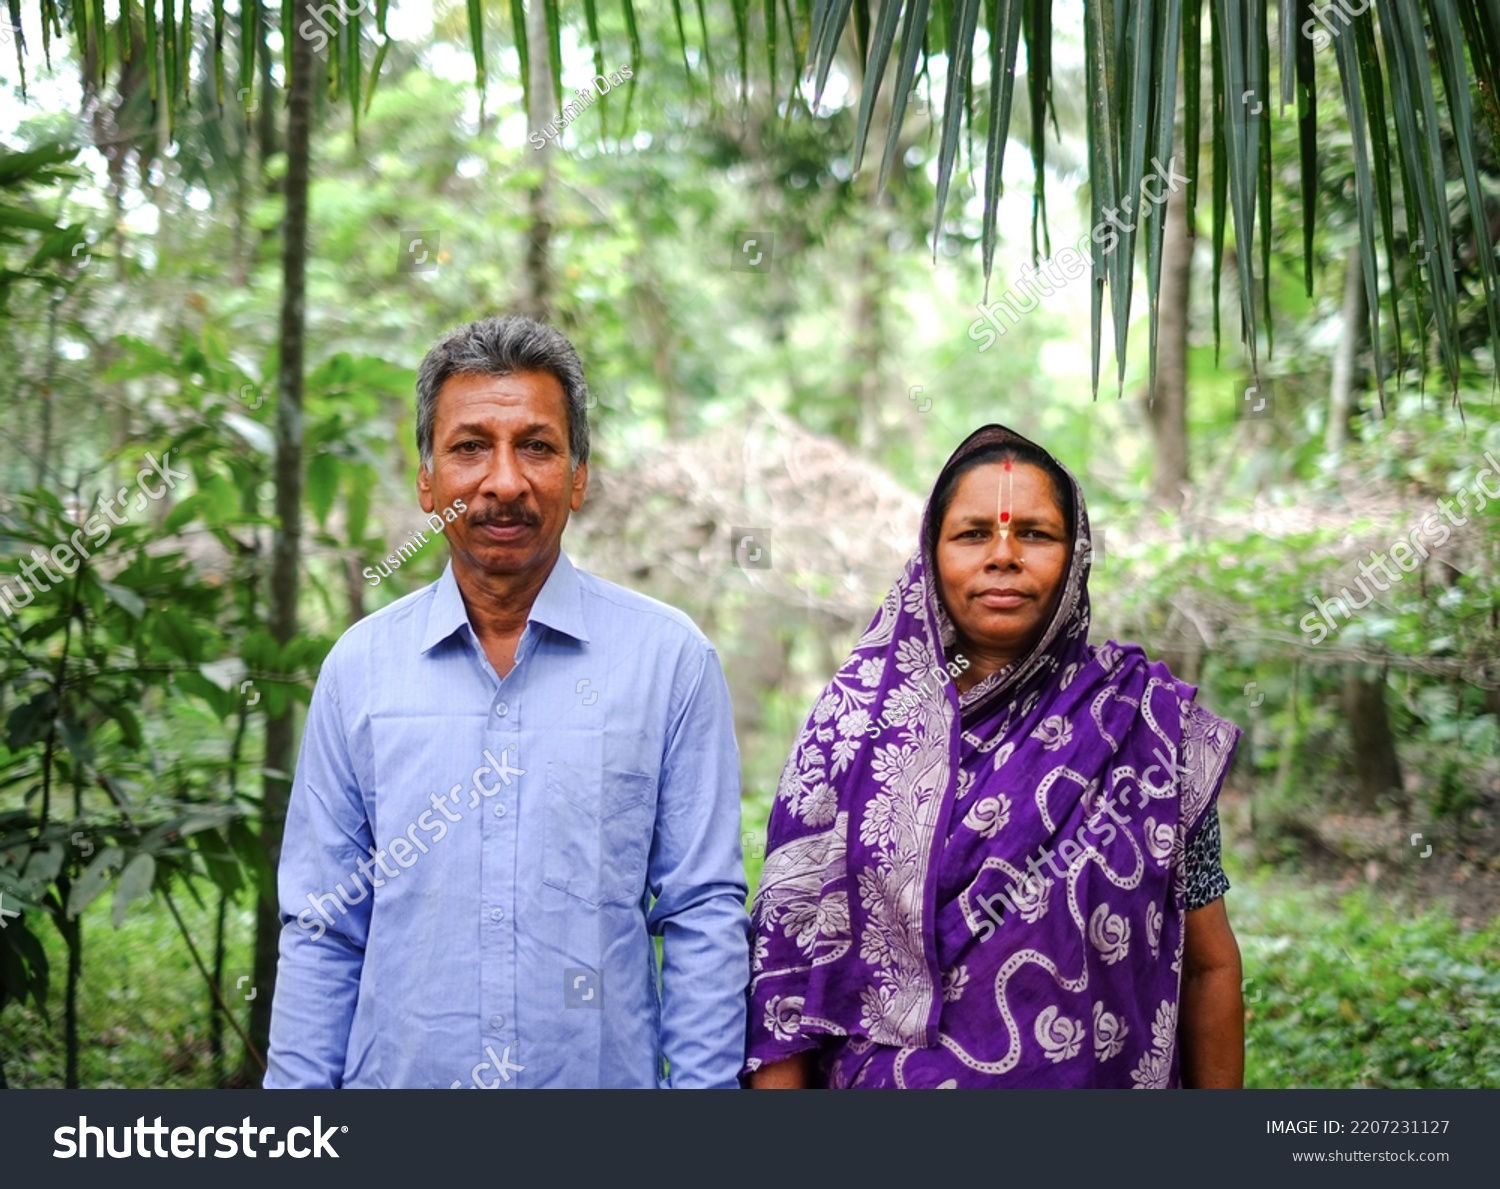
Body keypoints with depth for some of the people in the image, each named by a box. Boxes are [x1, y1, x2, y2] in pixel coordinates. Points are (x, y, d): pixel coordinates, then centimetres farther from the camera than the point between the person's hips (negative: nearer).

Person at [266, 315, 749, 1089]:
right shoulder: (360, 667, 1)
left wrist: (701, 1080, -10)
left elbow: (704, 917, -4)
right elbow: (322, 932, 3)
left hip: (603, 1071, -1)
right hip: (398, 1072, 2)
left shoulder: (670, 659, -5)